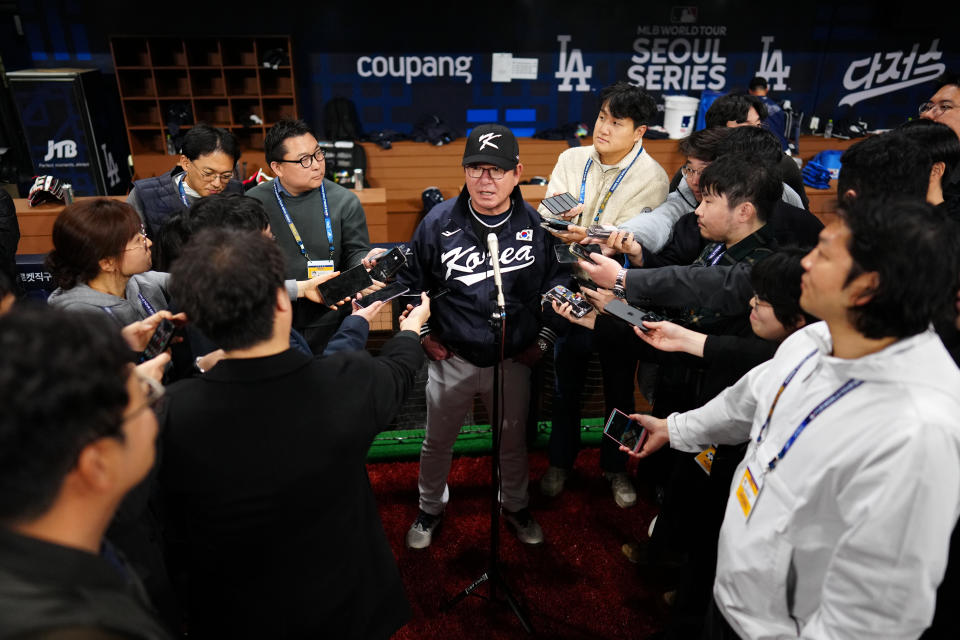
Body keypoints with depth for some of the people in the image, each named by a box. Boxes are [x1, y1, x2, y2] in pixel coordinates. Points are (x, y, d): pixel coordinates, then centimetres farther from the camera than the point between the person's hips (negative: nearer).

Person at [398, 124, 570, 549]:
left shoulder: (538, 225, -9)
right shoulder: (438, 222, -9)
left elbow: (559, 284, 3)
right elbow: (411, 281, 4)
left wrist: (544, 340, 1)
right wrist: (423, 334, 1)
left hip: (514, 360, 0)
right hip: (451, 357, 0)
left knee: (514, 442, 20)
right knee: (437, 441, 18)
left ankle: (515, 505, 48)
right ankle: (430, 507, 45)